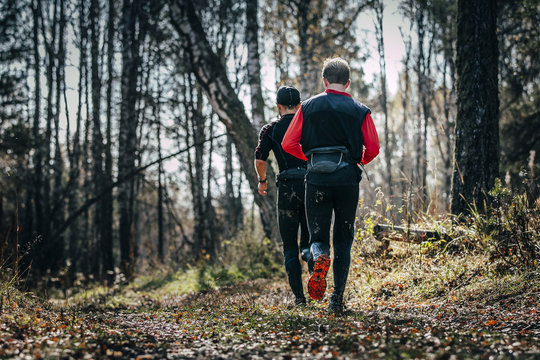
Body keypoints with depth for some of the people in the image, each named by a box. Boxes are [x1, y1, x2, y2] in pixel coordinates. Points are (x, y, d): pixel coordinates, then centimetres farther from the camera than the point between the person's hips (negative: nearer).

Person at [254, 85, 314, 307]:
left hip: (287, 187, -1)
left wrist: (262, 181, 12)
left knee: (289, 246, 7)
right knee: (308, 239, 13)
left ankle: (298, 295, 0)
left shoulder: (271, 130, 4)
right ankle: (312, 255, -23)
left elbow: (259, 160, -5)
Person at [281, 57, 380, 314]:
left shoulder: (308, 107, 5)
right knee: (343, 241, 11)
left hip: (316, 179, 0)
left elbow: (288, 144, 2)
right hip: (347, 179, 0)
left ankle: (320, 258, -26)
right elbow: (373, 148, -1)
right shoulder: (360, 111, 4)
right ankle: (337, 298, 5)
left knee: (318, 237, 10)